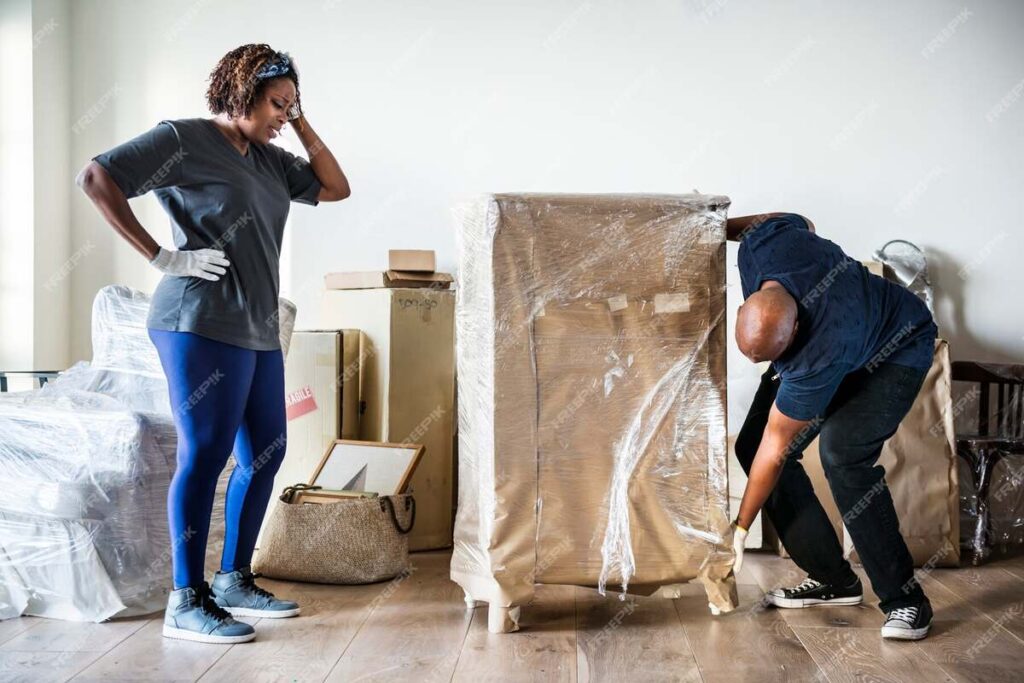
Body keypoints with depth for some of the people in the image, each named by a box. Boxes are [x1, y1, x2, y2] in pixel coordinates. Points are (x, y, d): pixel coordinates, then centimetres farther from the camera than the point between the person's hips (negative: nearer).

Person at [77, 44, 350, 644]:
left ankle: (235, 582, 22)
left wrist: (303, 126, 11)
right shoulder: (184, 140, -6)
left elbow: (336, 188, 21)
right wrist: (162, 257, -15)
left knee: (266, 453, 10)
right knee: (206, 455, -7)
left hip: (259, 330, 9)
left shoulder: (268, 158, 17)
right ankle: (186, 603, 1)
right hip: (203, 325, -9)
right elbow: (96, 177, -12)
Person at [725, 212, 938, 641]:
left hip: (897, 350, -8)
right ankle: (833, 580, 3)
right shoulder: (759, 246, -30)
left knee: (841, 452, -33)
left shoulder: (819, 355, -43)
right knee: (750, 447, -7)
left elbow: (775, 450, -32)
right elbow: (799, 221, -3)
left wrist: (740, 529, -22)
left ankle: (905, 599, -19)